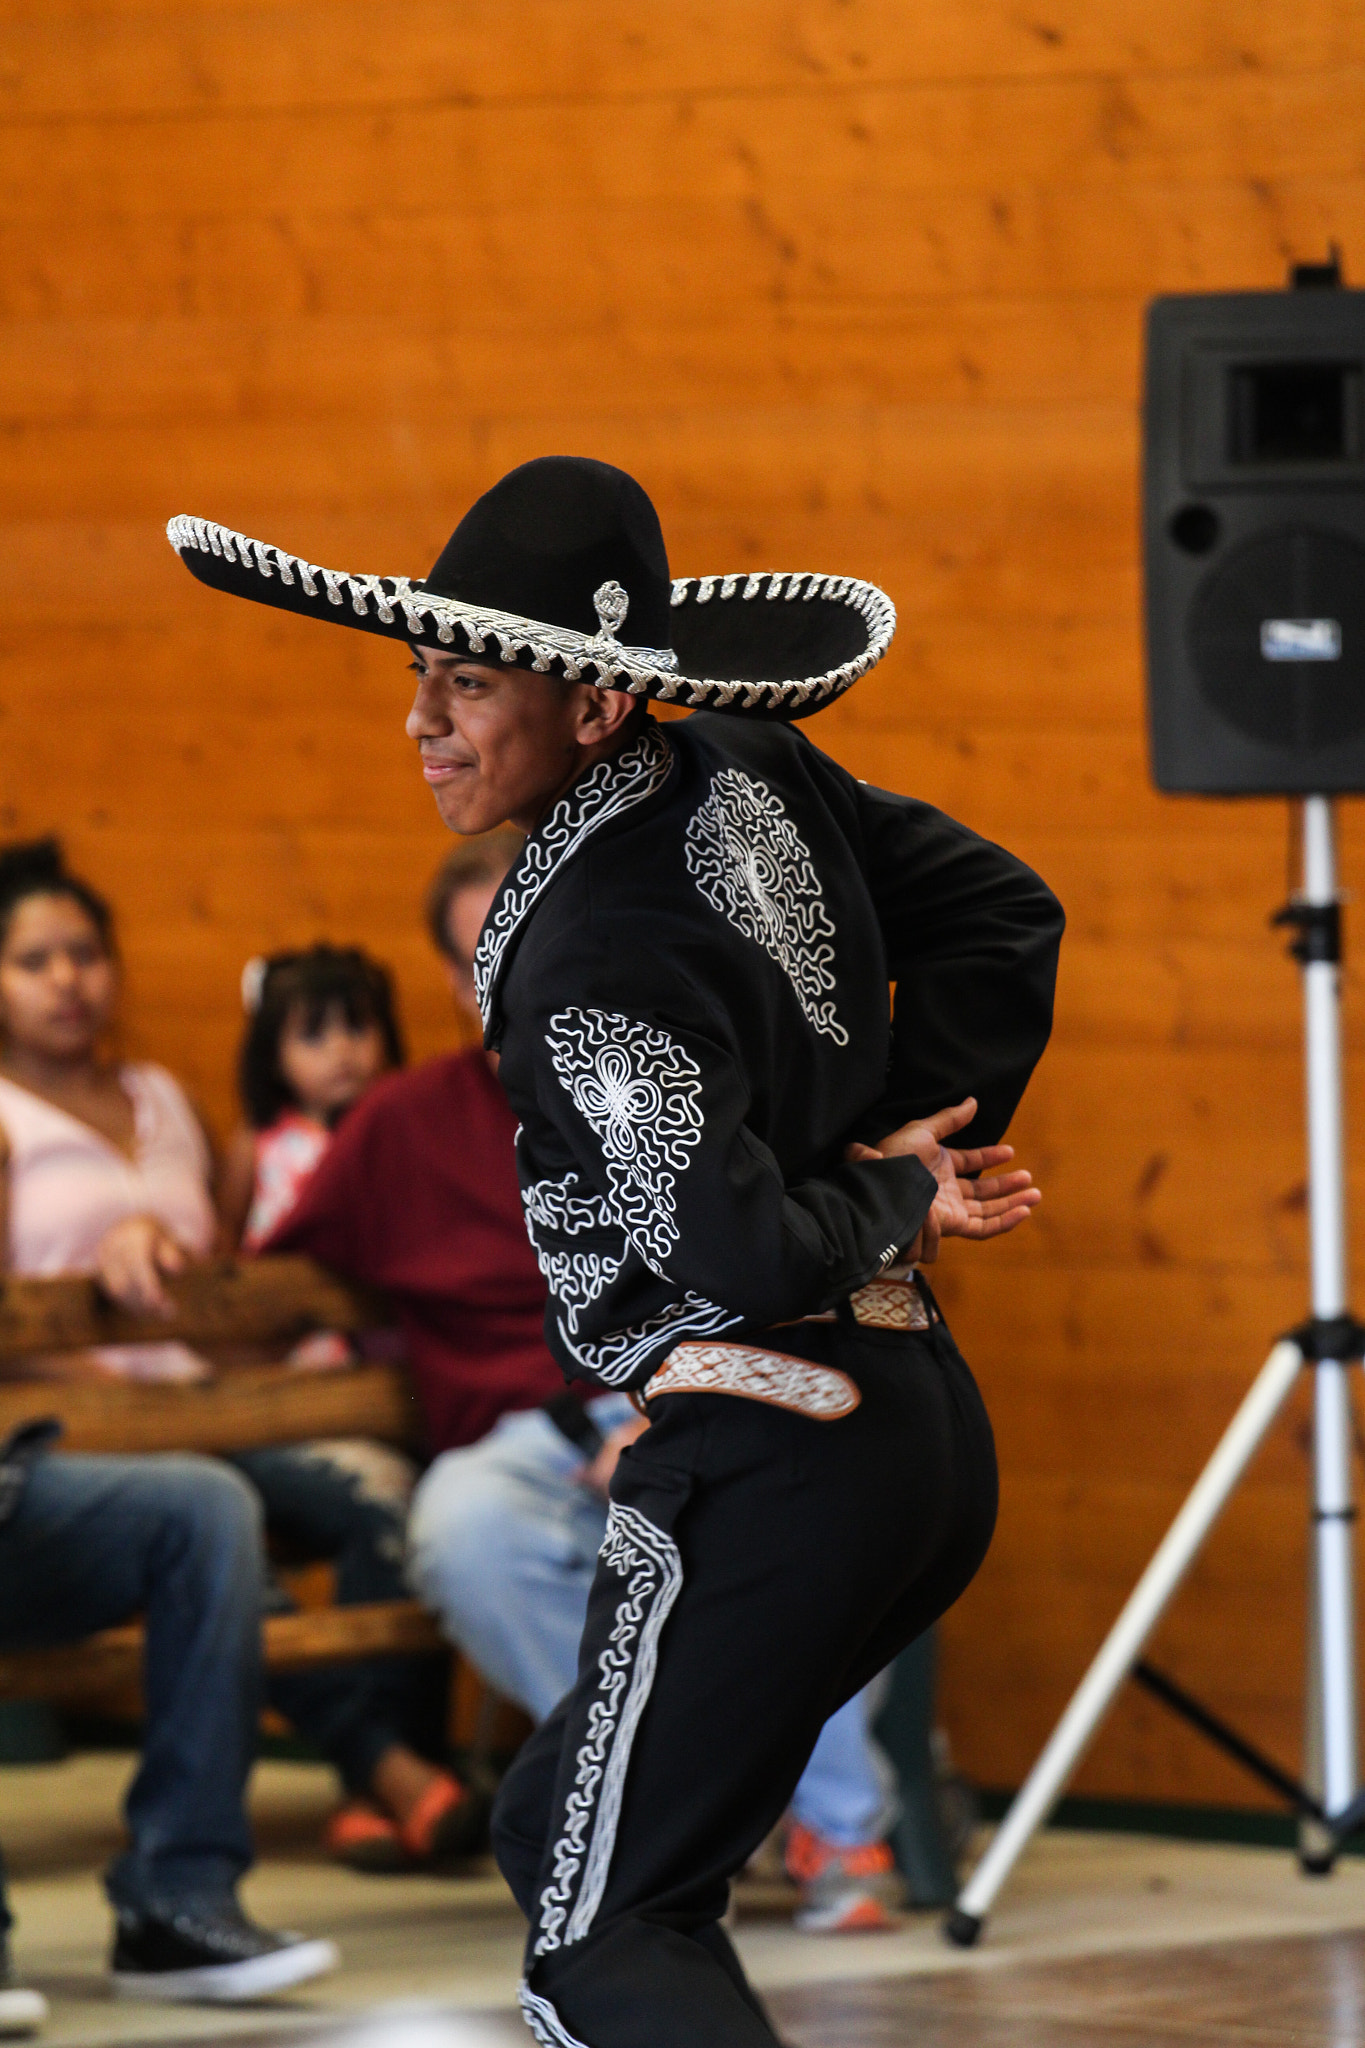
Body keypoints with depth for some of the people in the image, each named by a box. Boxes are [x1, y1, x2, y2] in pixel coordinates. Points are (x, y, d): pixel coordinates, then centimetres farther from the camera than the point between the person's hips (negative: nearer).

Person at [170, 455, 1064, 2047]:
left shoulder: (593, 958, -21)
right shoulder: (756, 777, 4)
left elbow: (746, 1254, -27)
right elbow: (1001, 918, 15)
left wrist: (897, 1202, -7)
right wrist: (913, 1154, 7)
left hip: (772, 1477, -10)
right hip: (928, 1432, 10)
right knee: (552, 1835, 23)